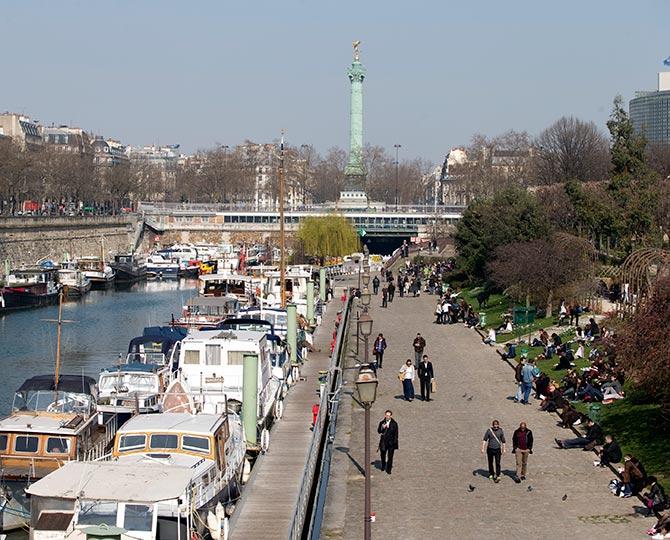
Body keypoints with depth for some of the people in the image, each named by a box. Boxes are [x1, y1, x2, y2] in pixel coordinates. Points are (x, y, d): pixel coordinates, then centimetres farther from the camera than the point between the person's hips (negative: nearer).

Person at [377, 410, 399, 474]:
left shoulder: (394, 424, -2)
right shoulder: (382, 423, 4)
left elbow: (396, 434, 0)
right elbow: (378, 431, 0)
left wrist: (395, 442, -4)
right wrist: (382, 428, -19)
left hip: (391, 442, -2)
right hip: (383, 442, 2)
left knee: (390, 456, -3)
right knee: (383, 455, 14)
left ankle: (388, 469, 4)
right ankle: (383, 467, 36)